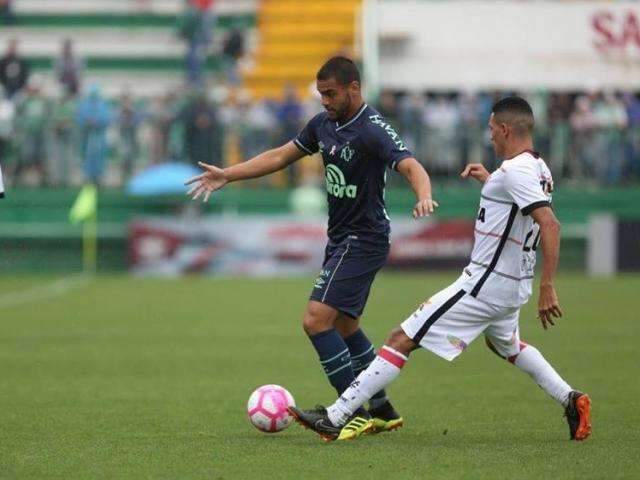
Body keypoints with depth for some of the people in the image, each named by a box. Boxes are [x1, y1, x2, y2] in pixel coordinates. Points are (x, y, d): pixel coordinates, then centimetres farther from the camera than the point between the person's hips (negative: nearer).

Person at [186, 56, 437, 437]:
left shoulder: (373, 130, -20)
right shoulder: (324, 123, 6)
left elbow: (411, 166, -32)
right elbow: (281, 156, 16)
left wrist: (424, 198, -54)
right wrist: (227, 175, 13)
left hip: (363, 241, -10)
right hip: (340, 238, 10)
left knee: (316, 319, -18)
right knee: (344, 326, 18)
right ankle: (382, 411, 28)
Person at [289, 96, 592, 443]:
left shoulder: (515, 171, -21)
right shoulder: (539, 169, 8)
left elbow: (550, 224, -31)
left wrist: (547, 287, -33)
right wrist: (488, 180, 24)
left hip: (485, 283, -10)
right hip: (514, 284, 10)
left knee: (402, 340, -10)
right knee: (505, 344, 40)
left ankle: (336, 417, -14)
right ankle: (570, 400, 35)